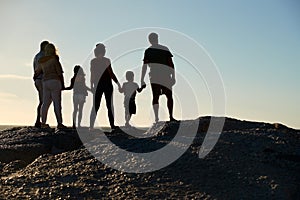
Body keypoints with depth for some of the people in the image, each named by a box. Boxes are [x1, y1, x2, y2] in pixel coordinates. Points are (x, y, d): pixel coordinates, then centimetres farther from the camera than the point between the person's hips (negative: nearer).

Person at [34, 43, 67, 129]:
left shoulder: (42, 61, 14)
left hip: (45, 82, 6)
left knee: (45, 103, 7)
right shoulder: (55, 59, -4)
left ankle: (43, 123, 5)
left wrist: (35, 77, 48)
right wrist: (62, 84, -2)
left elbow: (37, 72, 27)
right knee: (57, 102, -6)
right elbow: (59, 72, -8)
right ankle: (59, 123, -8)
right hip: (55, 81, -6)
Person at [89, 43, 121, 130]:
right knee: (109, 105, 4)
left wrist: (92, 86, 10)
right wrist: (117, 82, -1)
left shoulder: (93, 61, 2)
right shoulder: (106, 60, -9)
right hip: (107, 85, -3)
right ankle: (112, 125, 4)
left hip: (97, 86, 3)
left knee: (95, 106, 4)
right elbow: (111, 74, -10)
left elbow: (92, 75, 2)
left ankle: (91, 125, -5)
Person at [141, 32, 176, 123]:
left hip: (154, 77, 0)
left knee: (155, 97, 1)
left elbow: (144, 66, 2)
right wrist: (173, 77, 9)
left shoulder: (148, 51, 5)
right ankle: (171, 116, 3)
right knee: (169, 96, 10)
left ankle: (156, 118, -10)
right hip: (166, 76, 0)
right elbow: (171, 64, 4)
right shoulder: (165, 49, 7)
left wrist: (142, 80, 5)